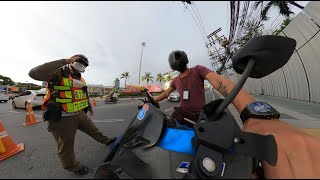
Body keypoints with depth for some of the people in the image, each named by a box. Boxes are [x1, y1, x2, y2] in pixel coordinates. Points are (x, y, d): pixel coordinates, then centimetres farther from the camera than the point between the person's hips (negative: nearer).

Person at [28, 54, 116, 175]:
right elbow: (34, 74, -33)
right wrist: (63, 61, -31)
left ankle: (105, 140, 45)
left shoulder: (80, 78, 12)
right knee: (66, 146, 14)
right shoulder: (58, 72, -12)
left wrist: (90, 107, 29)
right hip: (62, 118, -7)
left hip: (80, 114, 7)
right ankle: (73, 167, 37)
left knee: (93, 129, 24)